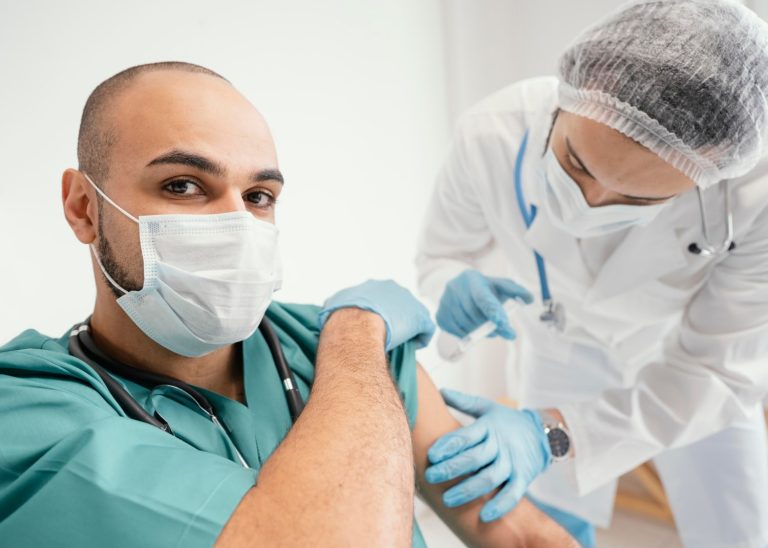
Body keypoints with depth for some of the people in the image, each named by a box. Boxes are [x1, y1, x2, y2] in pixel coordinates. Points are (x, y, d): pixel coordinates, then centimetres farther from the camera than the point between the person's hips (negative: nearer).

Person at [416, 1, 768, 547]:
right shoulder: (492, 135, -32)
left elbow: (718, 371, -30)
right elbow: (443, 253, -14)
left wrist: (551, 431, -44)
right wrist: (454, 286, -40)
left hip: (695, 376, 0)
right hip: (560, 360, 1)